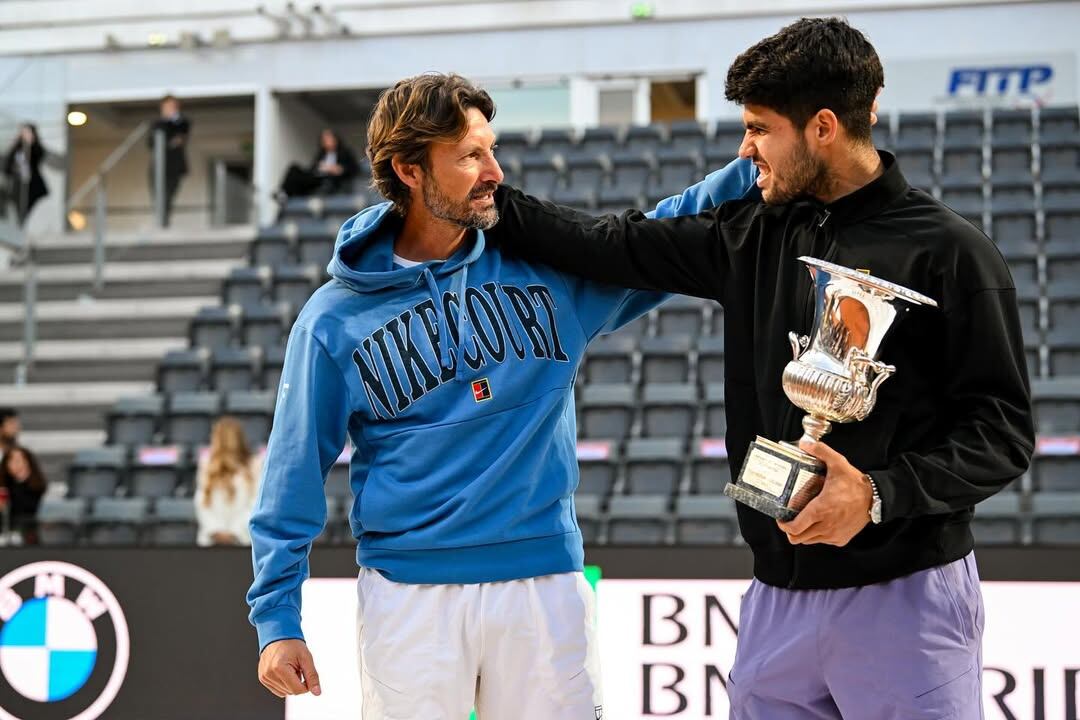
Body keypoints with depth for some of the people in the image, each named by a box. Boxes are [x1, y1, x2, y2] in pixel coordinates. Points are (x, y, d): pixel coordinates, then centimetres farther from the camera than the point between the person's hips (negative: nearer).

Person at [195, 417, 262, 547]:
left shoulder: (255, 465, 3)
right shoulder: (207, 464, 13)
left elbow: (256, 505, -4)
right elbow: (202, 503, 6)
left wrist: (235, 532, -12)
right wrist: (215, 531, -8)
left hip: (243, 538, -2)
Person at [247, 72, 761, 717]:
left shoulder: (544, 267, 5)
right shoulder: (335, 320, 0)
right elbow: (294, 477, 1)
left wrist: (758, 168, -6)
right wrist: (277, 620, -2)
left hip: (545, 583, 2)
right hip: (410, 592, -2)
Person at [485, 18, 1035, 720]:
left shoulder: (948, 252, -9)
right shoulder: (755, 236, 8)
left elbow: (1002, 430, -10)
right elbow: (619, 245, 15)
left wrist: (879, 495, -21)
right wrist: (489, 205, 14)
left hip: (905, 598, -5)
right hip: (780, 595, 6)